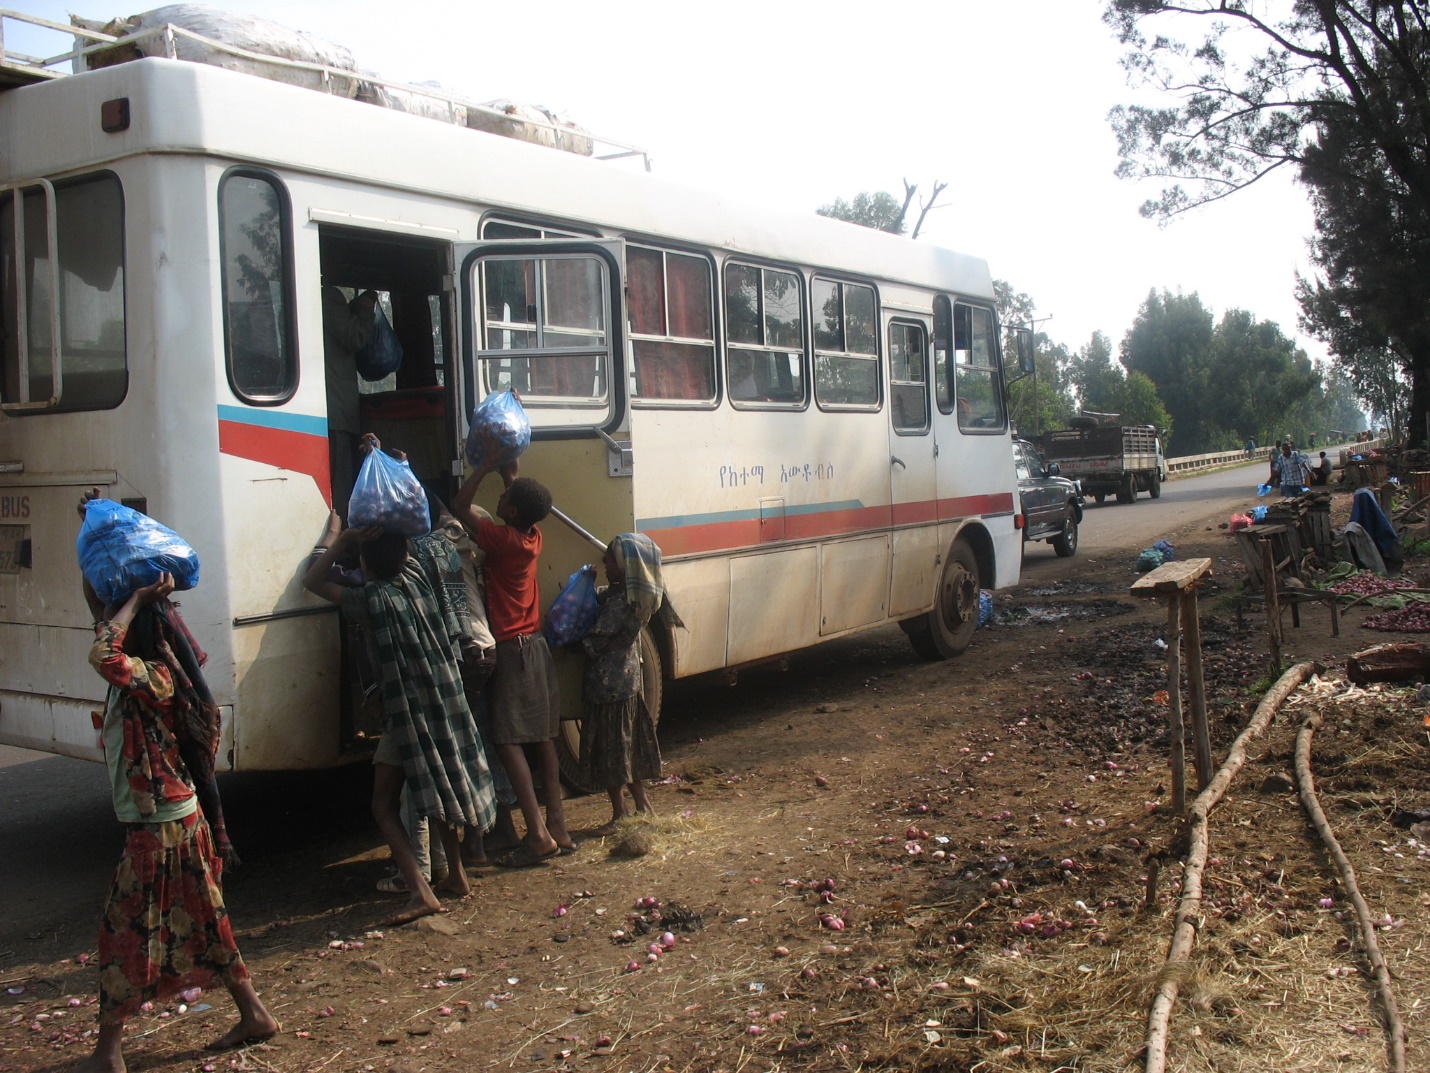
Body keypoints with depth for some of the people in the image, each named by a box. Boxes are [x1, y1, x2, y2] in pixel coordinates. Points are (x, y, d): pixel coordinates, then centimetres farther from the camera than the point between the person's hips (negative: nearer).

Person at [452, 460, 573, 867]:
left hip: (512, 650, -8)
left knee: (509, 740, -8)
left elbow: (460, 506, -10)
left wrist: (487, 465, -9)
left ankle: (538, 834, -14)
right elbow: (520, 494, 25)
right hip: (537, 645, 8)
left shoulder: (503, 539, -16)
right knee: (542, 737, 10)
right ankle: (558, 828, 13)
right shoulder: (532, 537, 5)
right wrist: (509, 468, 17)